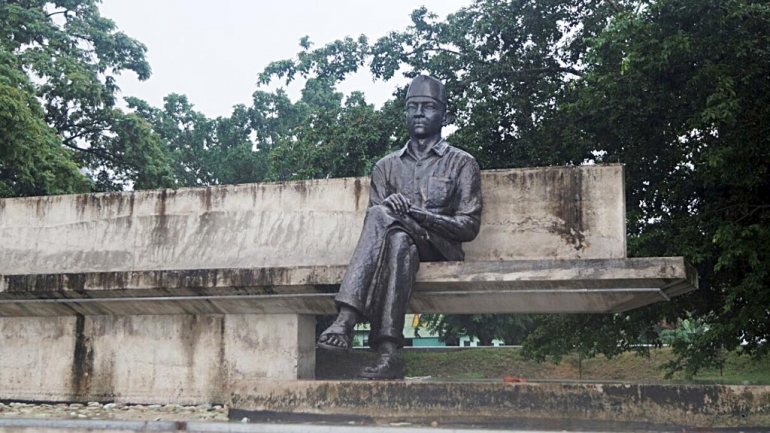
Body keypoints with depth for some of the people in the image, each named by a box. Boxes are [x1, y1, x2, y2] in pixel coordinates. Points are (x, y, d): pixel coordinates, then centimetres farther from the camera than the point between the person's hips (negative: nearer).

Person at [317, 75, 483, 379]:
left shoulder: (462, 163, 12)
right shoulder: (386, 167, 23)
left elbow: (469, 227, 0)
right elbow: (372, 217, 12)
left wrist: (415, 212, -12)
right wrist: (392, 208, -13)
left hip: (441, 252, -2)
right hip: (398, 243, 3)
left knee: (382, 217, -33)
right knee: (398, 241, -36)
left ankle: (347, 320, -43)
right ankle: (387, 352, -49)